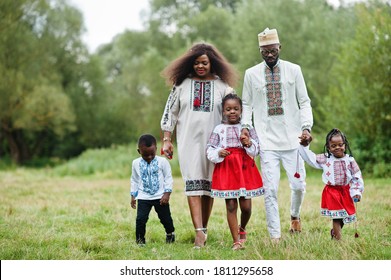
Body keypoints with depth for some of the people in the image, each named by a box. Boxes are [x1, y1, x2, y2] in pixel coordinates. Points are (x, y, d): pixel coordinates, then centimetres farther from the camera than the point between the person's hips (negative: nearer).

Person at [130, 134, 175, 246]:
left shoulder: (162, 162, -8)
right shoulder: (136, 163, 1)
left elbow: (168, 178, -3)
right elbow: (134, 180, 12)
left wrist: (167, 193, -10)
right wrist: (133, 195, 9)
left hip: (160, 197, -1)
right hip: (143, 197, 1)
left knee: (165, 218, 11)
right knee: (140, 219, -10)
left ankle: (170, 234, 38)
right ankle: (140, 240, 4)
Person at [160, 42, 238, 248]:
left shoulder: (222, 86, 5)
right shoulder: (182, 84, 6)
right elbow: (169, 112, 9)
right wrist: (166, 140, 3)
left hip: (213, 141, 1)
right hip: (189, 140, -1)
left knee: (209, 185, 4)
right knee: (193, 183, -11)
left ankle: (204, 229, 15)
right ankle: (199, 233, -17)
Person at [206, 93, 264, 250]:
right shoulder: (219, 129, 5)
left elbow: (257, 148, 4)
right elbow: (209, 149, 5)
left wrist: (249, 144, -15)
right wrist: (218, 153, -15)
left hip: (245, 168, 1)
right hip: (226, 169, -1)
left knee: (246, 206, 2)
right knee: (231, 206, -2)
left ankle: (242, 229, 34)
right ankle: (236, 240, 5)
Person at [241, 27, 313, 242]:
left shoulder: (293, 70, 5)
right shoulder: (251, 74, 6)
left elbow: (304, 102, 5)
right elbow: (246, 104, 11)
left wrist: (306, 126, -9)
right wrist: (245, 125, -7)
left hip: (292, 138, 1)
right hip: (267, 141, 0)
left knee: (298, 185, 3)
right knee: (270, 190, -6)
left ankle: (295, 215, 35)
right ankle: (275, 236, 3)